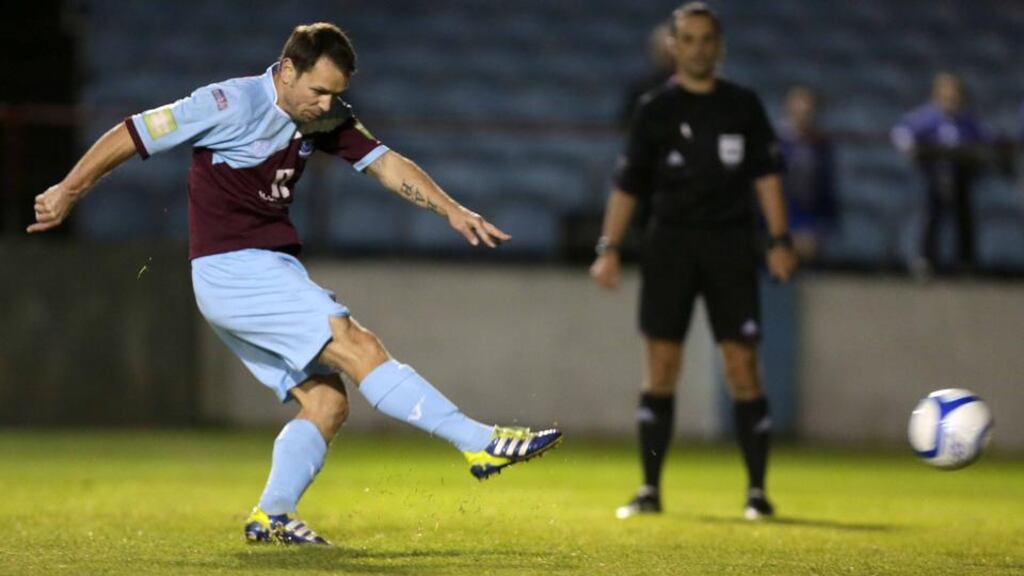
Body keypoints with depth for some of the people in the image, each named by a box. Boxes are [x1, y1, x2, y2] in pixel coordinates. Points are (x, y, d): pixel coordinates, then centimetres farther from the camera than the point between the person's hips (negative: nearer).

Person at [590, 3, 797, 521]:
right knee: (660, 366, -2)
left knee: (742, 364, -5)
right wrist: (609, 248, -4)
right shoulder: (655, 110, 6)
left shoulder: (743, 106, 8)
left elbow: (765, 173, 8)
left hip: (731, 243, 0)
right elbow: (628, 184, 5)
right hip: (670, 241, 0)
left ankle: (757, 491, 1)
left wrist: (779, 239, -1)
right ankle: (650, 489, 4)